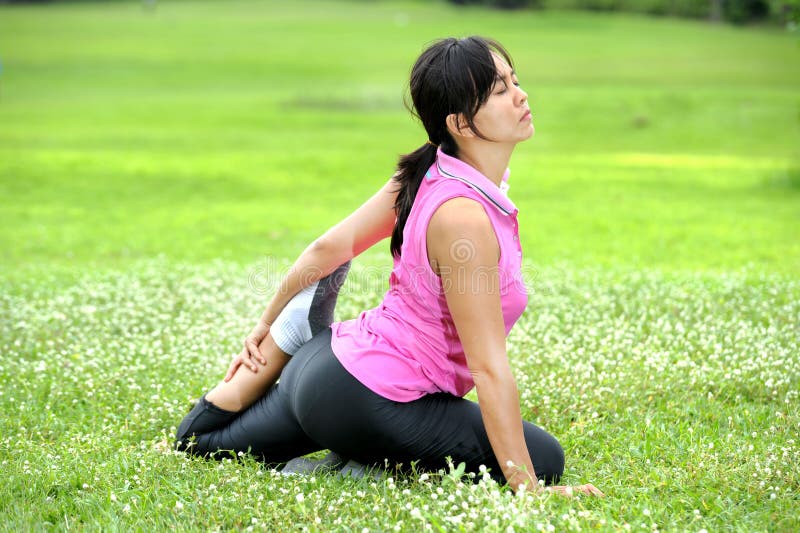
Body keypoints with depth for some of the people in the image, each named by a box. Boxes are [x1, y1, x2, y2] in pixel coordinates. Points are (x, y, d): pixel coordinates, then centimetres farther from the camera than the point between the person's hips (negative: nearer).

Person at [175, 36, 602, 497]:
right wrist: (526, 486, -22)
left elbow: (330, 248, 7)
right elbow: (488, 368, -27)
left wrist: (268, 325, 21)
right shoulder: (463, 216, -28)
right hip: (369, 403, -10)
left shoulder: (423, 174, -2)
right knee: (545, 459, -6)